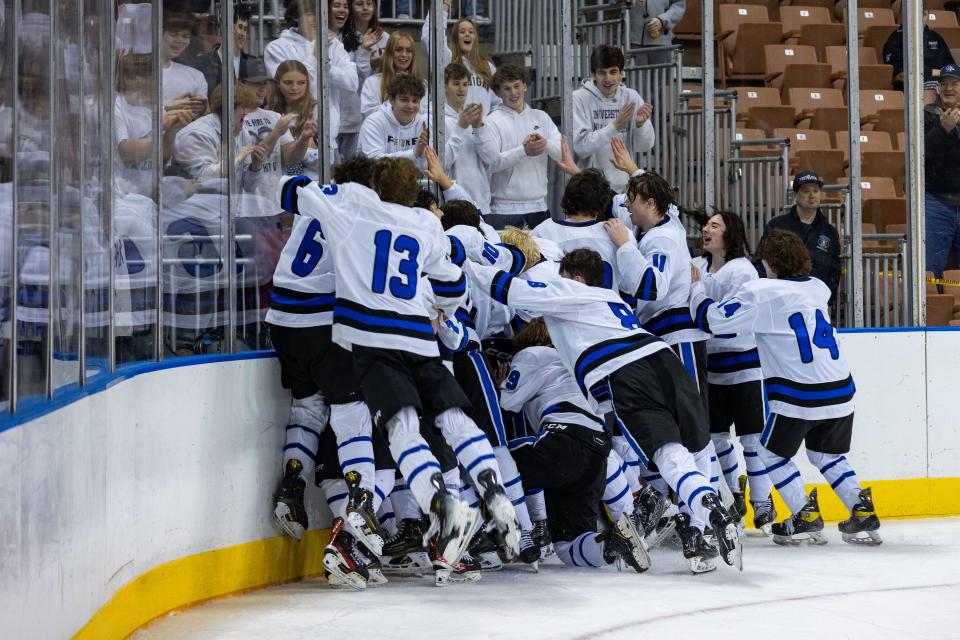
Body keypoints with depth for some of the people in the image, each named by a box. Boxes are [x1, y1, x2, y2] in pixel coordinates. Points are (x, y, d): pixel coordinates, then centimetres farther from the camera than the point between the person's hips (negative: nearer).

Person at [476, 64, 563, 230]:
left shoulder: (541, 117, 12)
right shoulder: (492, 122, -1)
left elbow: (563, 153, 2)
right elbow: (491, 162, -13)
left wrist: (546, 143, -18)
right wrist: (524, 151, -22)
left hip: (538, 207, 4)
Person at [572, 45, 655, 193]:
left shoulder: (631, 97, 3)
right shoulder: (579, 99, -8)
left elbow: (644, 146, 1)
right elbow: (580, 146, -18)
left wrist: (641, 124, -20)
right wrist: (615, 126, -27)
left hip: (624, 186, 3)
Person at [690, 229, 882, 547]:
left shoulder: (761, 293, -10)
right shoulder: (818, 288, 11)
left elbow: (713, 318, -9)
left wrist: (697, 288, 10)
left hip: (798, 395, -6)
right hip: (840, 390, 6)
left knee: (773, 452, 15)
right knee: (827, 455, 25)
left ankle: (806, 518, 8)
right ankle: (863, 512, 12)